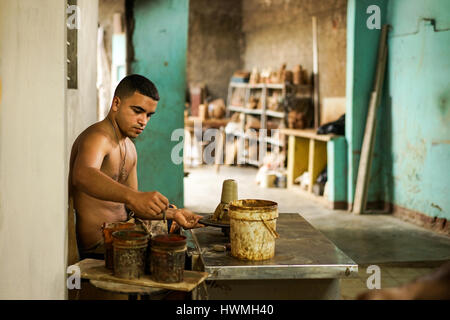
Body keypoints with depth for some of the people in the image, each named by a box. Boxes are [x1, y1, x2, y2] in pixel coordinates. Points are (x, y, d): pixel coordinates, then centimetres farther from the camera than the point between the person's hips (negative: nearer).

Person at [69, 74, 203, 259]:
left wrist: (173, 214, 1)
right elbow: (83, 176, -38)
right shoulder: (97, 138, -15)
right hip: (97, 249, -9)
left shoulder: (129, 148, 17)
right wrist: (133, 196, -54)